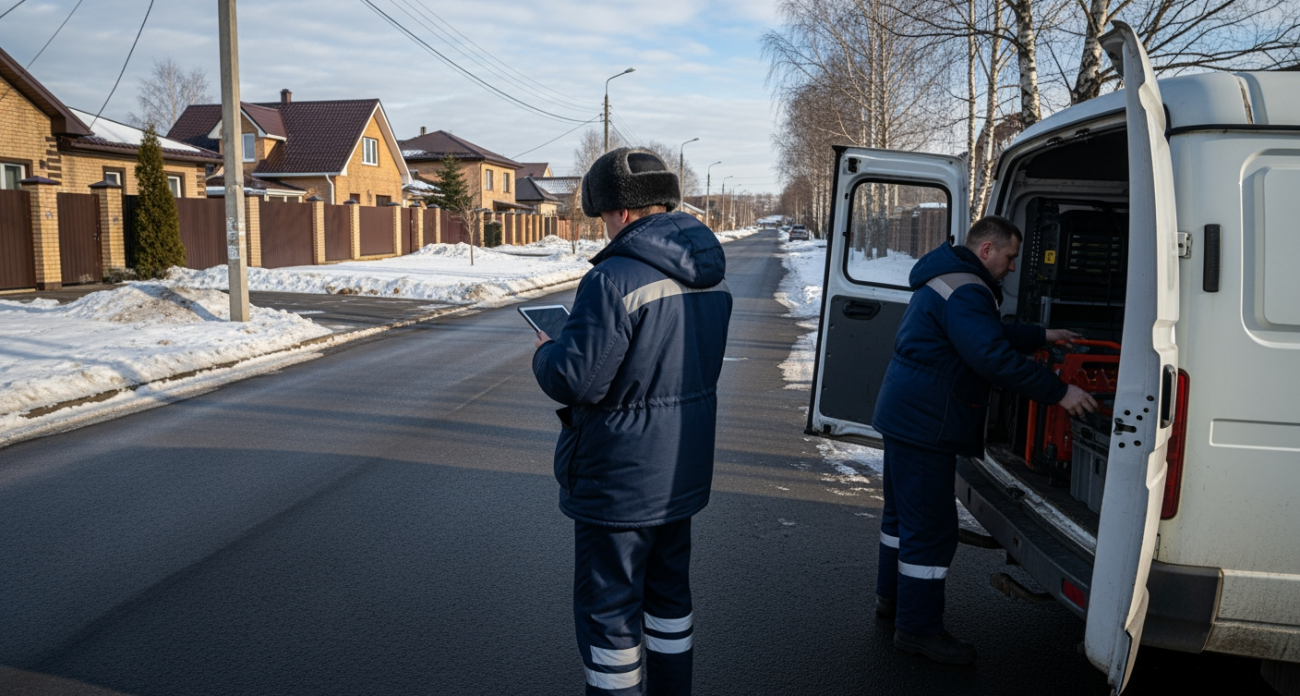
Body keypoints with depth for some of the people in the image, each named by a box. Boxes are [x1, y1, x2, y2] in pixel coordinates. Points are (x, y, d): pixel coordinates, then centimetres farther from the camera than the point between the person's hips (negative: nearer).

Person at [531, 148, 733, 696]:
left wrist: (546, 352, -4)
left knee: (608, 609, 8)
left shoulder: (616, 279, -25)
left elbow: (576, 381, -26)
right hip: (683, 471, 9)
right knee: (669, 590, 24)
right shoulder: (711, 275, 3)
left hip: (618, 480, -8)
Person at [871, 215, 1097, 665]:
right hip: (925, 422, -12)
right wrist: (1058, 392, -24)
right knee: (931, 526, -4)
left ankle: (893, 596, 38)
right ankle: (918, 627, 5)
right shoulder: (965, 291, -19)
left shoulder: (948, 281, 17)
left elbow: (990, 335, 28)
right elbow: (993, 357, -29)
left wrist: (1043, 336, 28)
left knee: (904, 511, 22)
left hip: (906, 416, 12)